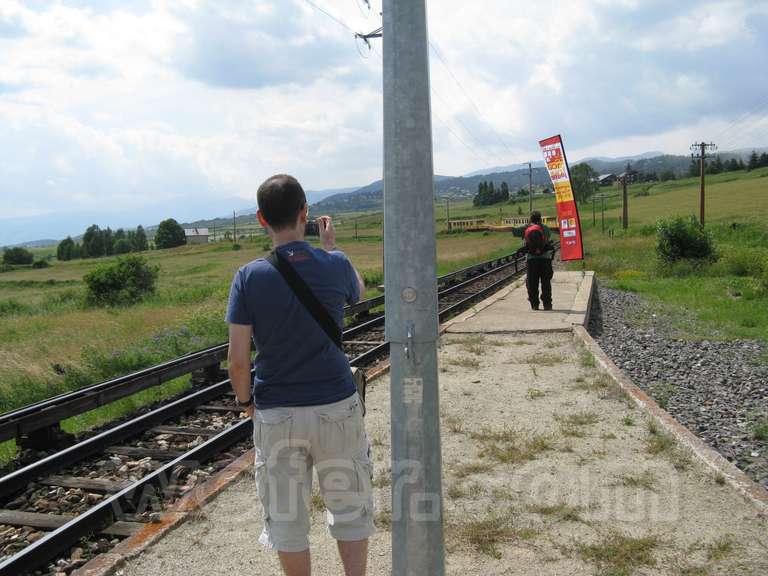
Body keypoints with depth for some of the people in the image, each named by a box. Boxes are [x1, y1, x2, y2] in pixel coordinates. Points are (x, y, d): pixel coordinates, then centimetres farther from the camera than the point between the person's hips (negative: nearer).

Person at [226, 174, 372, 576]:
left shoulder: (248, 277, -9)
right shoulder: (334, 265, -7)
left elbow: (238, 358, -9)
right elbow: (358, 291, 18)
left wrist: (246, 400, 9)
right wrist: (330, 246, 27)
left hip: (276, 415, 0)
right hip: (337, 407, 1)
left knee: (287, 518, 15)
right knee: (350, 508, 17)